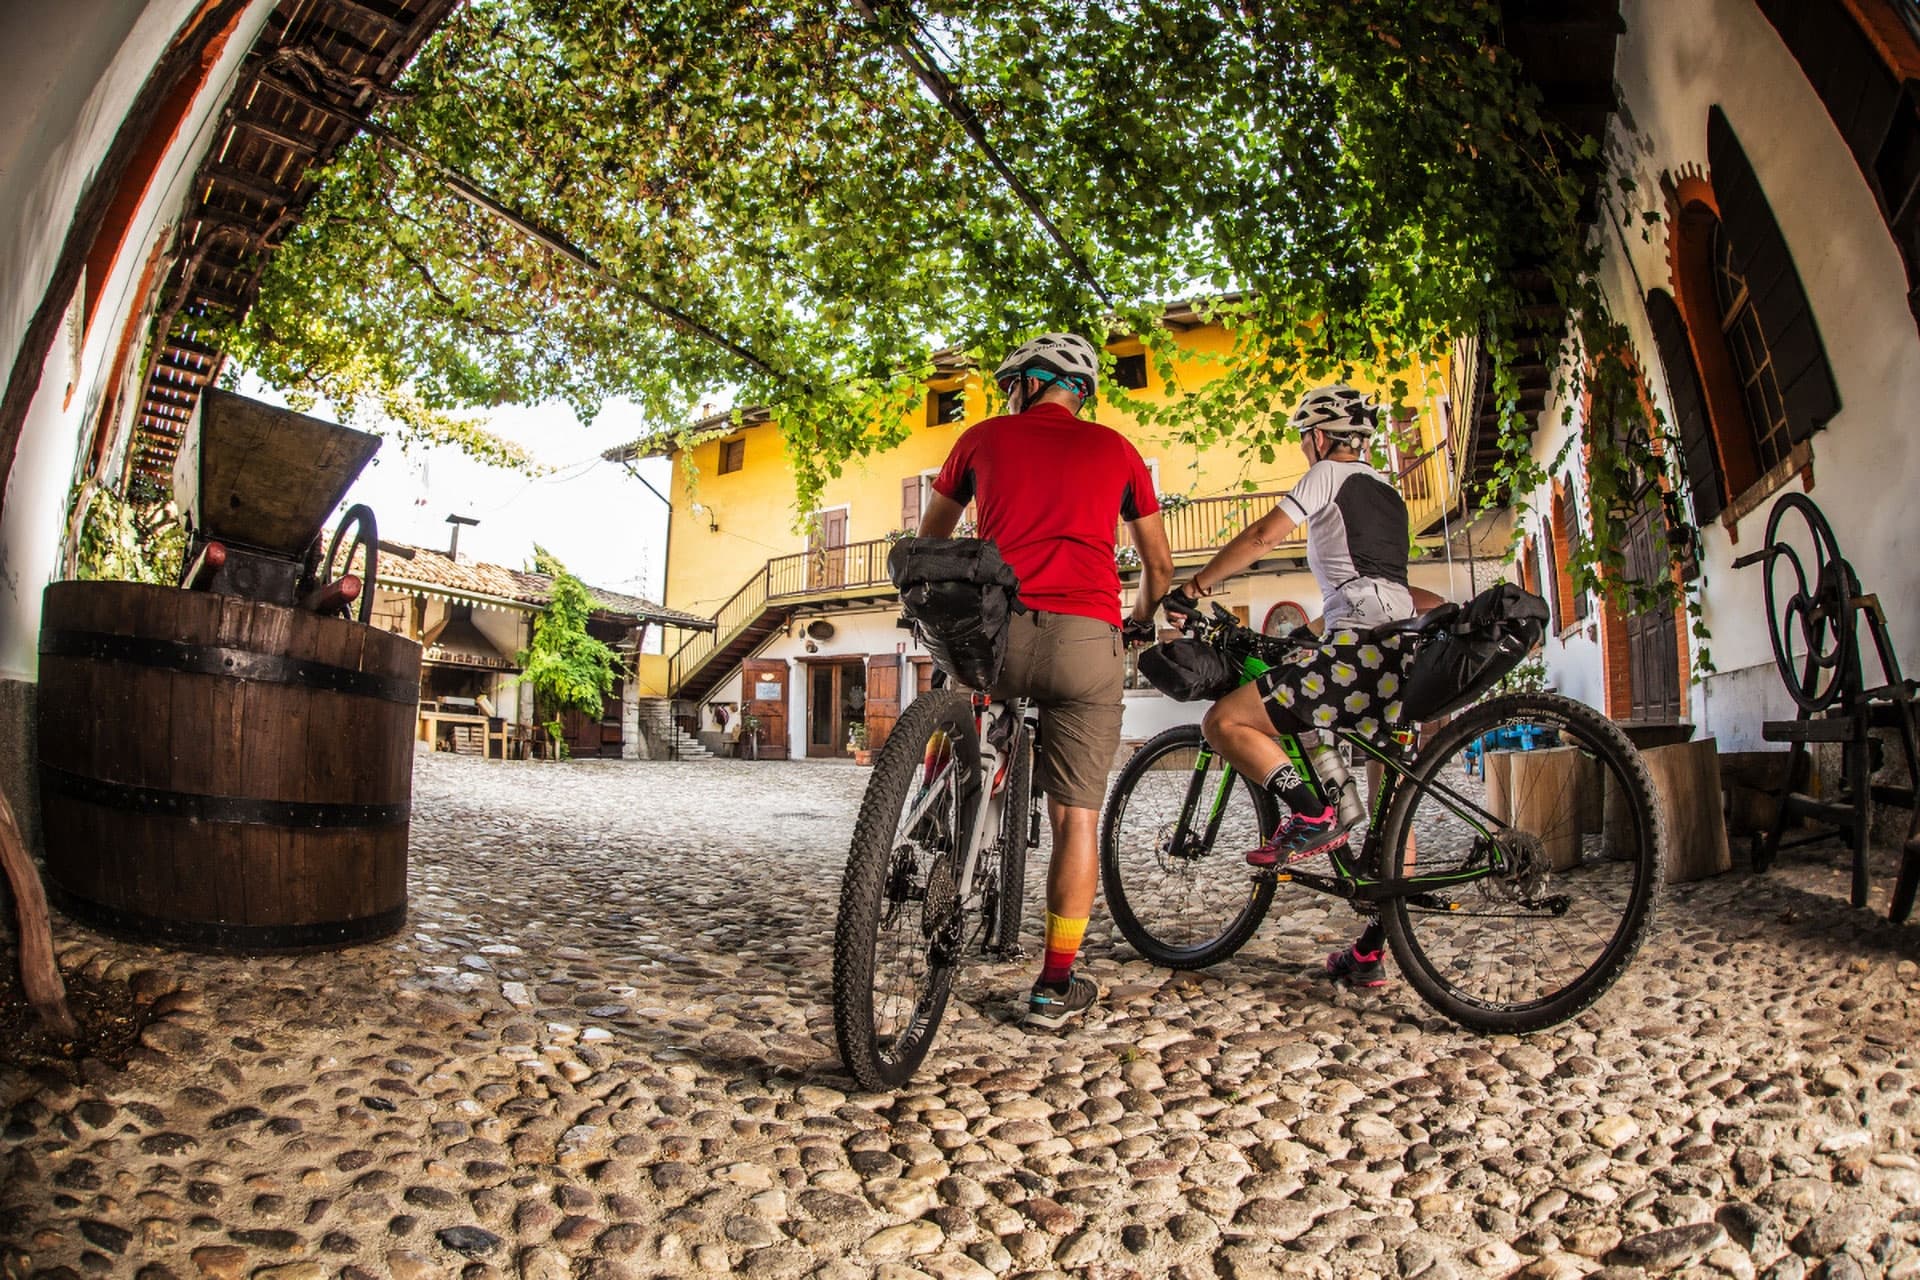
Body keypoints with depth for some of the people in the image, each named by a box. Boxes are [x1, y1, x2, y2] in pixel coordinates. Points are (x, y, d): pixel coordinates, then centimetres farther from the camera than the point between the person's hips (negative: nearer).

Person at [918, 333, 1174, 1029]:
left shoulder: (985, 436, 16)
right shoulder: (1116, 449, 17)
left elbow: (928, 543, 27)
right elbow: (1159, 564, 22)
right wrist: (1142, 620, 42)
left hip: (999, 629, 0)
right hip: (1088, 639, 1)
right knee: (1076, 819, 8)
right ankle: (1056, 986, 13)